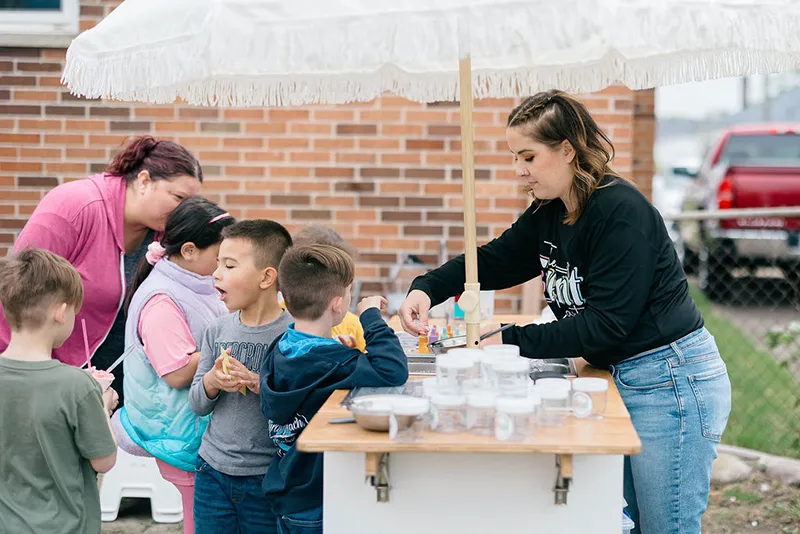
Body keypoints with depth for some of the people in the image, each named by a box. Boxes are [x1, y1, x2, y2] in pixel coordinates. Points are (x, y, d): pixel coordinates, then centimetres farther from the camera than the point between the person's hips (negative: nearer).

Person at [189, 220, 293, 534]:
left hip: (267, 479, -4)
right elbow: (197, 405, 7)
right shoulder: (217, 331, 3)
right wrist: (211, 382, -13)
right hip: (213, 472, 4)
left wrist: (263, 386, -25)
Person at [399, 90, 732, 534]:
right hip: (621, 377, 9)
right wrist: (426, 289, -4)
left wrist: (512, 340, -23)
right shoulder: (549, 213, 7)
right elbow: (494, 260, 14)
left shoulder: (620, 211, -21)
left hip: (671, 380, -9)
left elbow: (606, 324, -24)